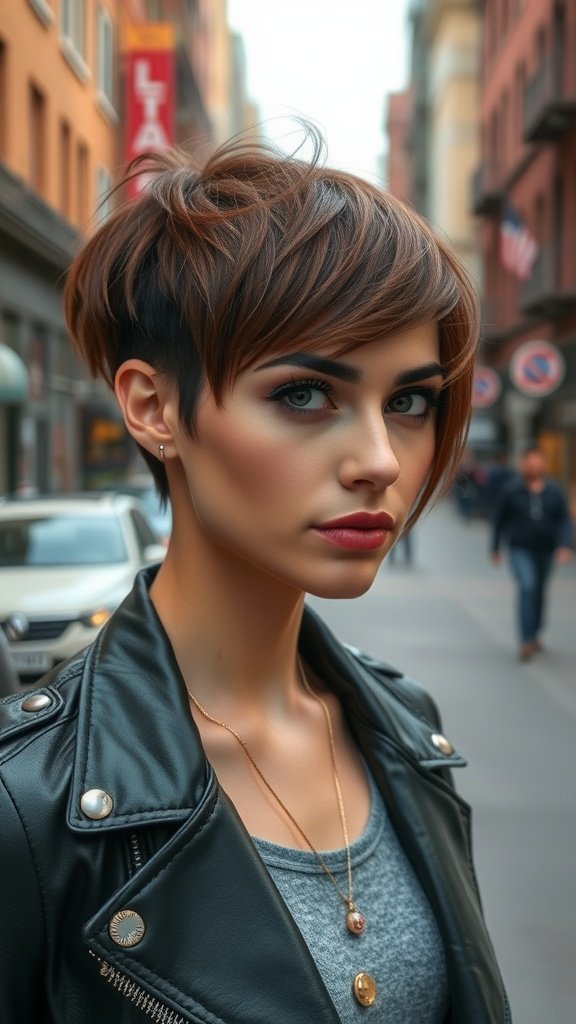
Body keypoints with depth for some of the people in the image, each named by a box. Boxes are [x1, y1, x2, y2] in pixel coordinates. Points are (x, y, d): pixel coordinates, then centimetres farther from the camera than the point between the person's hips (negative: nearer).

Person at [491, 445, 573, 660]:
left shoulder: (553, 491, -1)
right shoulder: (511, 490, -7)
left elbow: (563, 520, -1)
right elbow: (499, 519, 2)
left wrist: (565, 545, -16)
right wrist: (496, 548, 6)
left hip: (545, 551, 3)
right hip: (520, 549, -3)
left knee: (539, 592, 15)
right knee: (527, 588, -21)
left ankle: (534, 635, 35)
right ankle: (527, 641, -21)